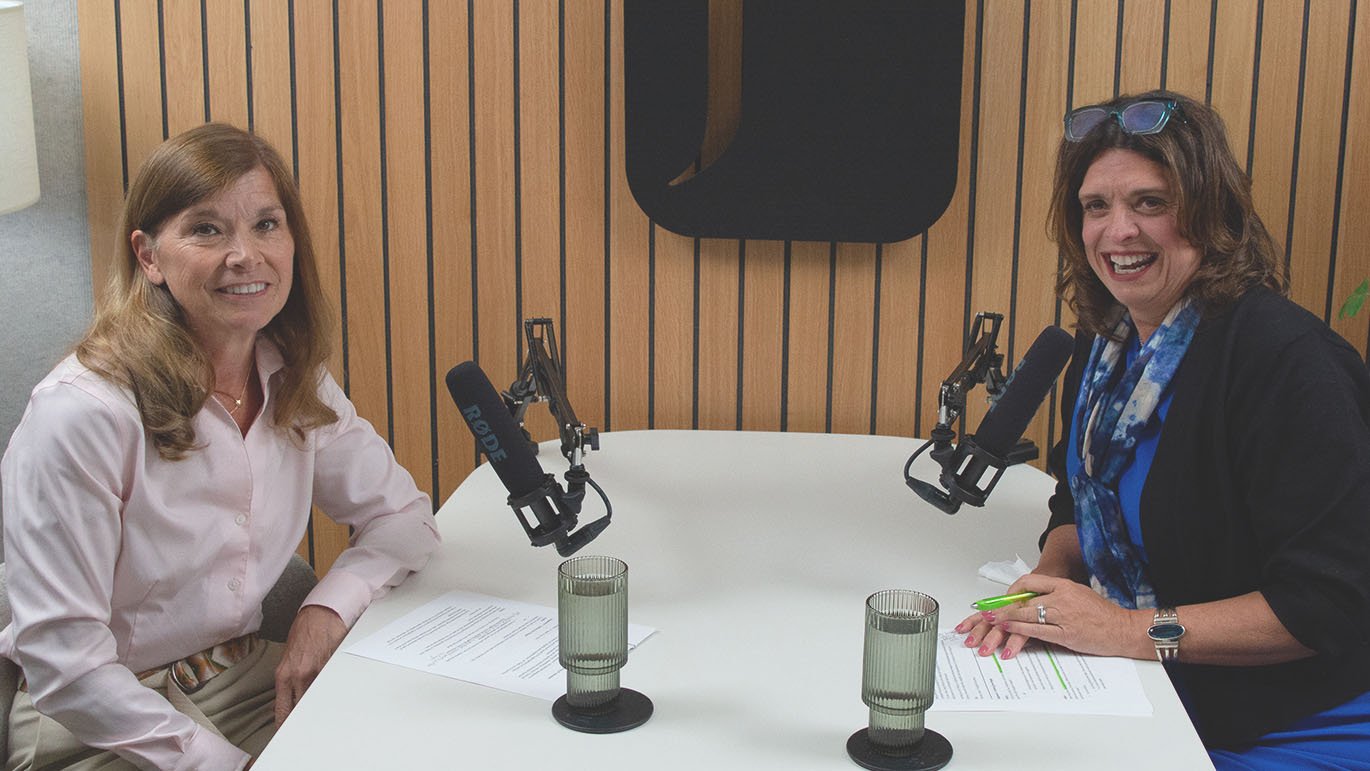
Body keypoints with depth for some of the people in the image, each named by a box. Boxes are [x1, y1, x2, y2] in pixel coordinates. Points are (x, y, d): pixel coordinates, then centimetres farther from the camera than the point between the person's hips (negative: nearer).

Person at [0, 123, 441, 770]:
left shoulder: (295, 385, -1)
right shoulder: (80, 414, -21)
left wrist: (328, 607, -12)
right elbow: (63, 665, -20)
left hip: (249, 684, 6)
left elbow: (402, 514, 7)